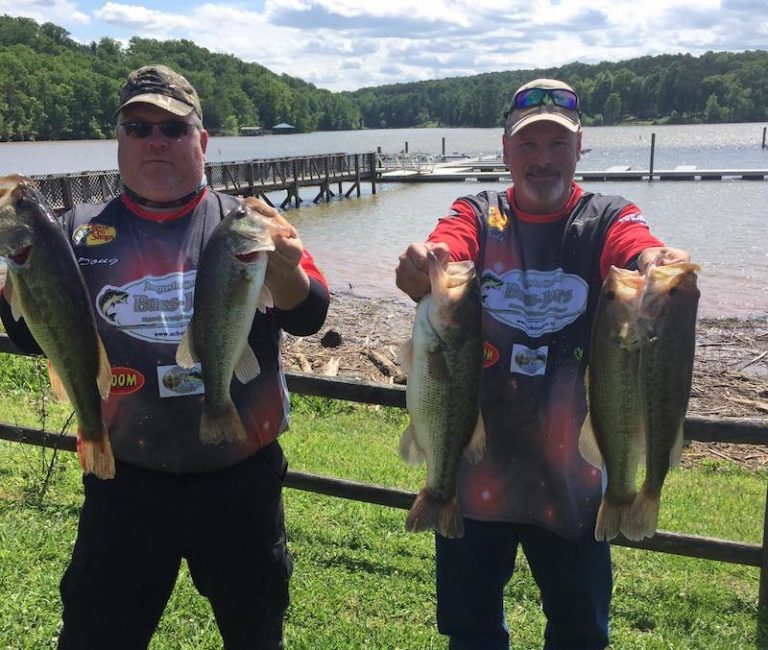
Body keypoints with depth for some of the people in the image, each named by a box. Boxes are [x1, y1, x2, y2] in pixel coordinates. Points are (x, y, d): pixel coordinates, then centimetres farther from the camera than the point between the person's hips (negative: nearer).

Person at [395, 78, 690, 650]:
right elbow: (441, 251, -20)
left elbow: (640, 250, -23)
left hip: (571, 465, 0)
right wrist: (422, 266, -45)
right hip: (477, 458, 1)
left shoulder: (608, 219, -1)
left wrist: (658, 263, -48)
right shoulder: (477, 215, 1)